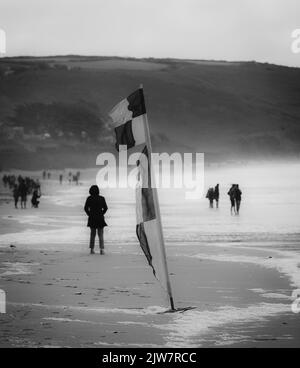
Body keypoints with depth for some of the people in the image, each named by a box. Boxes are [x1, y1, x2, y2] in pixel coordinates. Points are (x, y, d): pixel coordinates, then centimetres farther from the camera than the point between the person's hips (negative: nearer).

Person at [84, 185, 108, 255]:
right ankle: (102, 249, -10)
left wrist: (89, 214, 6)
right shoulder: (102, 198, -3)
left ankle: (92, 249, 12)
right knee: (101, 234, 4)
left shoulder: (89, 198, -3)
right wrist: (102, 214, 8)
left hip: (92, 218, 1)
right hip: (100, 218, -1)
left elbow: (86, 208, -4)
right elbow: (105, 208, -2)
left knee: (92, 234, 14)